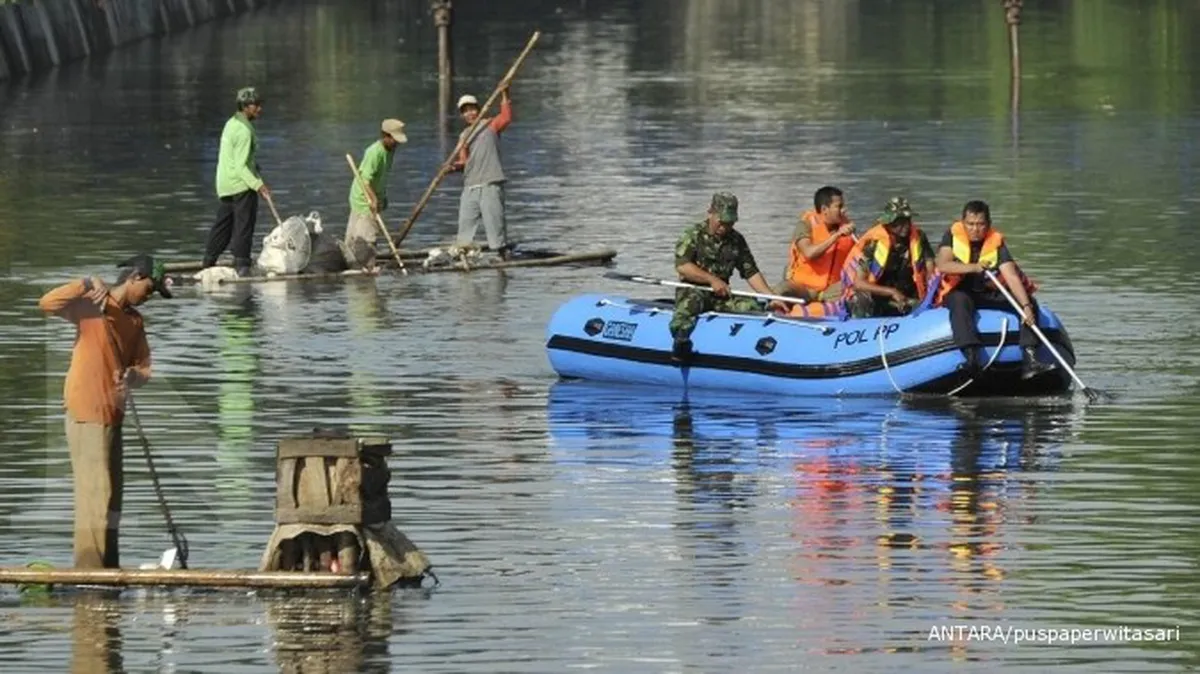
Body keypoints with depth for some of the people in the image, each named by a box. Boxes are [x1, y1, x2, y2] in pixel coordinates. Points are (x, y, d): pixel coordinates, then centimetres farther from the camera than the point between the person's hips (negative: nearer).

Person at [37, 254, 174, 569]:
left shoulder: (135, 321, 14)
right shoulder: (93, 305, -7)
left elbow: (143, 367, 12)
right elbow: (47, 303, -21)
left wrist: (132, 378, -10)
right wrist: (86, 284, -28)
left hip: (112, 413, 9)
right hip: (87, 412, -9)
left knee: (112, 492, 14)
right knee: (95, 491, -10)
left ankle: (108, 567, 22)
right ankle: (89, 568, -9)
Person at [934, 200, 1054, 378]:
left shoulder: (996, 242, -9)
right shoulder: (953, 235, -8)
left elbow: (1011, 276, -20)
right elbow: (942, 265, -23)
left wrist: (1026, 306, -34)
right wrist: (973, 268, -38)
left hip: (990, 295, 3)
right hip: (958, 292, -3)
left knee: (1029, 301, -16)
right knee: (960, 301, -37)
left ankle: (1029, 361, -28)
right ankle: (971, 357, -52)